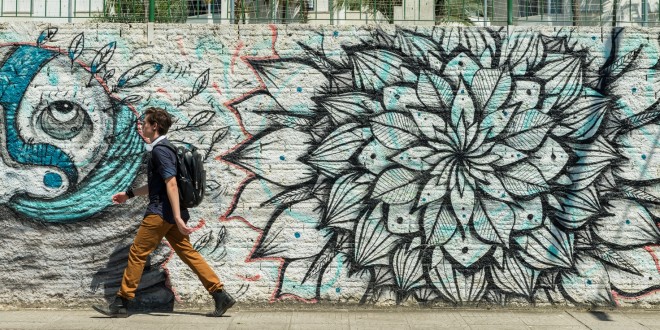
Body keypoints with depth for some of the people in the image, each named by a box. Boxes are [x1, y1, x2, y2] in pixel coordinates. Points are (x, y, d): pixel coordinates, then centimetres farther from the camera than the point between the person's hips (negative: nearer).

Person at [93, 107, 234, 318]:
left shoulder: (160, 150, -12)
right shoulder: (163, 149, 19)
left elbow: (171, 184, -22)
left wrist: (178, 217, -28)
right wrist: (129, 194, 33)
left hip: (161, 212, -10)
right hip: (170, 213, 10)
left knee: (137, 253, 0)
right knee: (188, 253, 7)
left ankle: (121, 304, 9)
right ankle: (221, 295, 4)